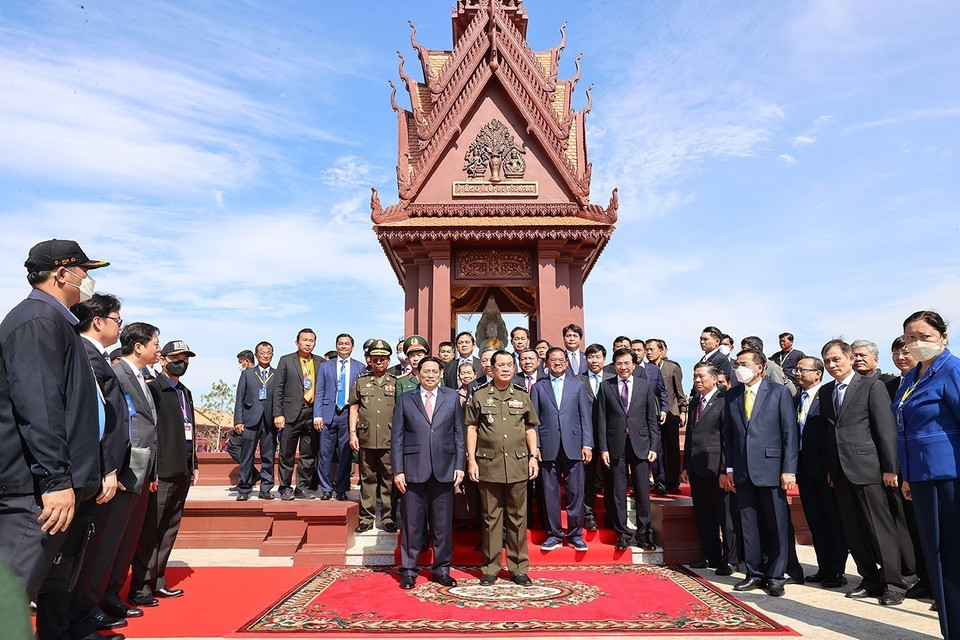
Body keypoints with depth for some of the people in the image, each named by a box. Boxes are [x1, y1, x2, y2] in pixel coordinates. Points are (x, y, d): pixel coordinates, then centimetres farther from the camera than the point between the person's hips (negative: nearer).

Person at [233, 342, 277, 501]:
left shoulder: (278, 375, 10)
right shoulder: (247, 374, 12)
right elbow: (240, 398, 8)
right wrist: (238, 420, -1)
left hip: (270, 422, 0)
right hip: (250, 421, 0)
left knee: (268, 457, 4)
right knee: (247, 457, 1)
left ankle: (265, 489, 13)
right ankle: (244, 490, 11)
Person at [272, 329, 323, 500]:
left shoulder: (320, 362, 10)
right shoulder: (286, 360, 4)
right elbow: (278, 388, 0)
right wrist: (278, 414, -7)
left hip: (313, 414, 3)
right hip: (291, 413, -2)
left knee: (309, 454, 7)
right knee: (287, 454, 4)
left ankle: (303, 488, 19)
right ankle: (285, 488, 16)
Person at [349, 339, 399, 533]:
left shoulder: (396, 382, 7)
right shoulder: (361, 380, 10)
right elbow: (354, 408, 10)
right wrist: (352, 432, 2)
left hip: (390, 440, -1)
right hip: (366, 439, 1)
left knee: (389, 481, 3)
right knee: (367, 479, 8)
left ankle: (388, 519, 14)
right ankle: (366, 518, 19)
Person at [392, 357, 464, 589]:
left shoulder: (452, 397, 8)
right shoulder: (405, 400, 7)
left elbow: (459, 434, 8)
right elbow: (397, 438, 4)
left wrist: (459, 466, 1)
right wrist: (397, 470, -2)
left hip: (444, 470, 1)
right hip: (414, 470, -1)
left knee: (443, 523, 9)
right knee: (412, 523, 6)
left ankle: (441, 569, 24)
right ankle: (408, 571, 20)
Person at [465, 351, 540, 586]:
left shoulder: (522, 396, 10)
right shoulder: (479, 395, 3)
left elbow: (530, 428, 14)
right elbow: (471, 428, 3)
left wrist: (533, 456, 5)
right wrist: (471, 460, -3)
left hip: (518, 465, 2)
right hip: (489, 466, -2)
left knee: (518, 517, 8)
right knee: (491, 517, 6)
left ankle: (519, 568, 19)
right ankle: (490, 568, 18)